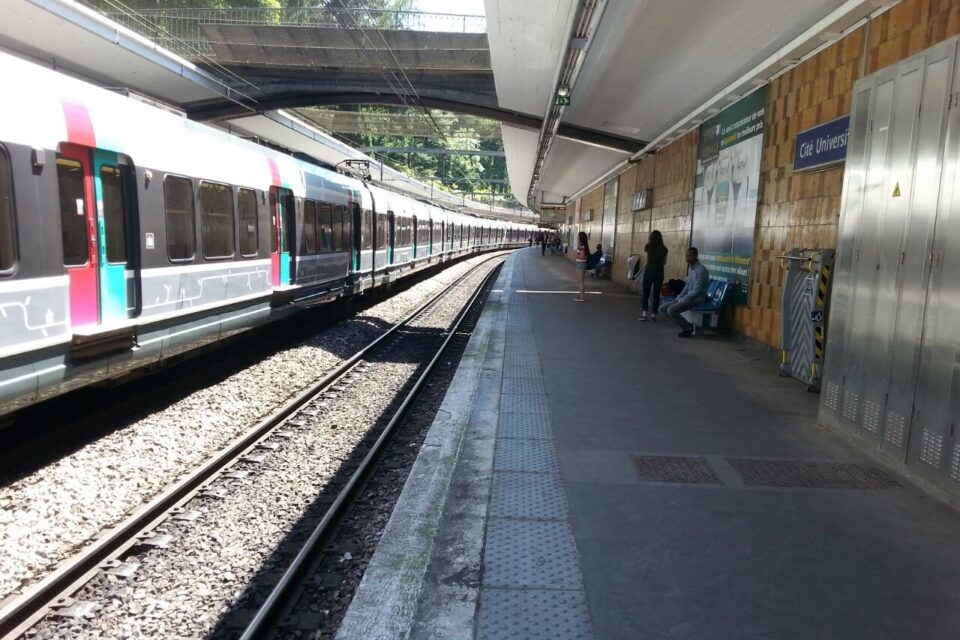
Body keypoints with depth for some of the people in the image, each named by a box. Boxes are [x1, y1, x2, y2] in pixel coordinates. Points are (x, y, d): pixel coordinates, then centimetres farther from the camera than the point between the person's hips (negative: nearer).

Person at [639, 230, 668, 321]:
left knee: (645, 293, 5)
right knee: (656, 294, 8)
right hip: (659, 273, 1)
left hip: (649, 272, -1)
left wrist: (648, 239, 28)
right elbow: (664, 262, 6)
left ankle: (644, 313, -5)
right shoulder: (664, 249, -2)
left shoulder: (648, 247, -5)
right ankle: (653, 314, 10)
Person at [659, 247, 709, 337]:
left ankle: (688, 328, -5)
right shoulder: (690, 268, 10)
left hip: (697, 299, -9)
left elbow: (697, 291, -22)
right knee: (663, 308, 1)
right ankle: (685, 325, 7)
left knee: (671, 310, -27)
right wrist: (678, 298, 4)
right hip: (688, 297, 9)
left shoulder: (701, 270, -19)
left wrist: (682, 300, -18)